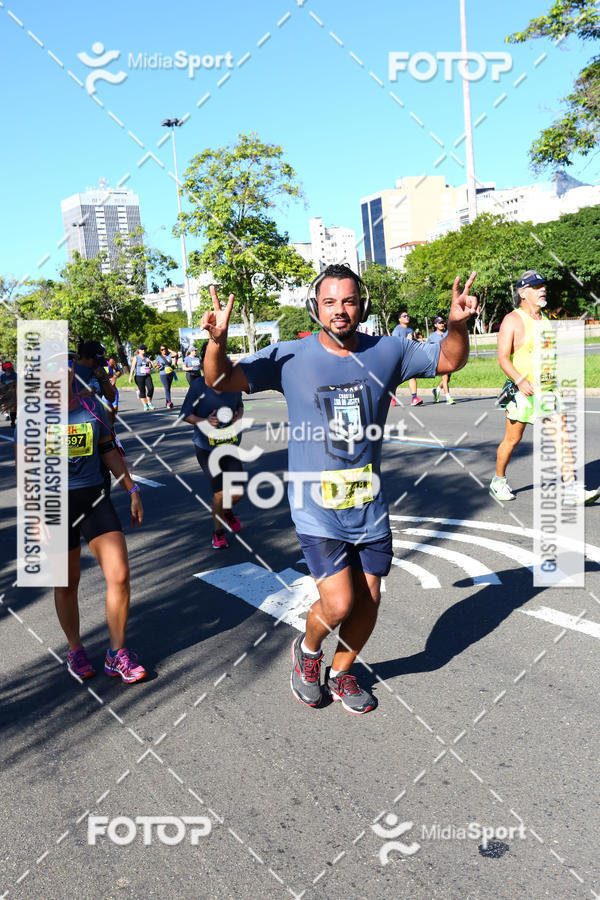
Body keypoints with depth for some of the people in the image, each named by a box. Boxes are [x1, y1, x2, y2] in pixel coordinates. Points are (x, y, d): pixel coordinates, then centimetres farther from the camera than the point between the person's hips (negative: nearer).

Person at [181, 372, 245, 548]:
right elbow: (185, 415, -5)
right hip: (206, 449, -3)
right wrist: (205, 421, -22)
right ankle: (218, 532, 20)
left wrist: (239, 416, -6)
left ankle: (227, 511, 38)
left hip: (231, 447, 3)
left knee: (238, 493, 0)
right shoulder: (198, 386, -13)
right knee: (220, 493, -6)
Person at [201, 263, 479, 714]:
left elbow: (449, 360, 9)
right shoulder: (290, 357, -8)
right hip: (316, 505, -4)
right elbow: (221, 379, -9)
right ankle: (307, 650, 24)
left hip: (370, 504, 4)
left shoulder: (388, 352, 0)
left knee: (368, 600, 12)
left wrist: (457, 323, -12)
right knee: (339, 604, -11)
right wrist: (218, 339, -30)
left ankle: (342, 673, 39)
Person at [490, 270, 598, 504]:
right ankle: (498, 481, 25)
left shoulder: (544, 320, 13)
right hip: (522, 390, -6)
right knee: (512, 440, 5)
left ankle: (575, 492, -5)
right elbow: (503, 358, -16)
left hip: (547, 390, 6)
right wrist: (520, 381, -30)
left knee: (562, 437, -4)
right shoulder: (512, 320, -8)